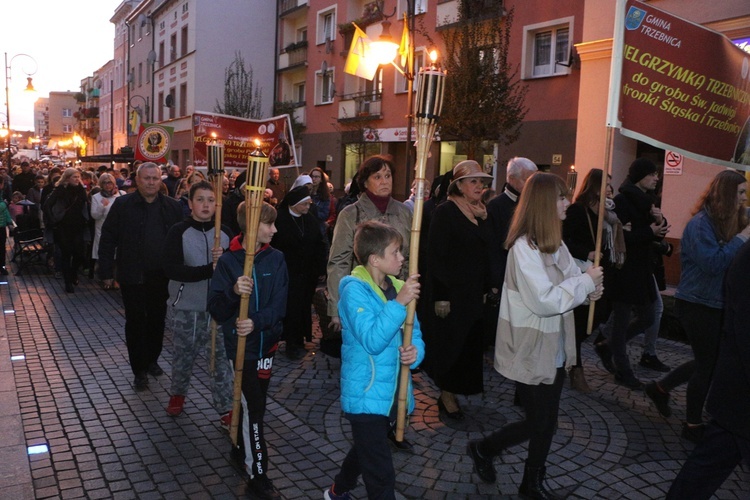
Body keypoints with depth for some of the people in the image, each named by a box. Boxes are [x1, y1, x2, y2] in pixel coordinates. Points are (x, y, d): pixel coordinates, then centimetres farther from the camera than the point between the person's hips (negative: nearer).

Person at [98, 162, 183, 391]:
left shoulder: (172, 206, 2)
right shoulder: (123, 205, -4)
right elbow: (107, 240, -3)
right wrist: (106, 272, -5)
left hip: (162, 276, 3)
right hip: (133, 276, -2)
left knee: (157, 320, 15)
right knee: (135, 322, 5)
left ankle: (151, 360, 34)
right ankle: (139, 370, 17)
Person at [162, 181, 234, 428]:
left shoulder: (225, 232, 1)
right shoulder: (178, 232, -9)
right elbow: (171, 269, -20)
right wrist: (210, 269, -27)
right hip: (185, 308, -1)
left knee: (222, 357, 2)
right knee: (184, 355, 16)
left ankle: (225, 409, 15)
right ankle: (177, 394, 43)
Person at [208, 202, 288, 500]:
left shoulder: (276, 259, -3)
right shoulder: (228, 261, -10)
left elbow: (279, 305, -8)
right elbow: (216, 310, -12)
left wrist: (257, 321, -25)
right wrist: (233, 291, -31)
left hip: (267, 340, 3)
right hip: (240, 343, -3)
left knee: (253, 401, 17)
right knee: (254, 406, -2)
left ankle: (241, 447, 41)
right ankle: (258, 475, 10)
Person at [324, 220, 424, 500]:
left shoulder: (399, 288, 2)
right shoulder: (355, 290, -17)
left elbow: (414, 335, 6)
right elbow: (372, 341, -27)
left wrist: (415, 351, -16)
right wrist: (398, 304, -31)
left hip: (393, 394, 7)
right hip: (366, 395, -7)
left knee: (366, 451, 27)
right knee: (381, 476, -2)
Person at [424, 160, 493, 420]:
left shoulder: (481, 213, 10)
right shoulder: (445, 212, -11)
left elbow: (485, 252, 13)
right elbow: (435, 256, -14)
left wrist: (488, 287, 6)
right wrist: (440, 296, -18)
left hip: (474, 291, 7)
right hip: (451, 291, -6)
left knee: (469, 342, 8)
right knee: (450, 342, 2)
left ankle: (451, 391, 22)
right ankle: (447, 395, 17)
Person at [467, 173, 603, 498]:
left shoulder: (554, 242, 7)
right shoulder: (524, 246, -21)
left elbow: (568, 282, 12)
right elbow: (544, 300, -25)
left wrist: (589, 288, -9)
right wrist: (585, 282, -16)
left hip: (555, 347, 8)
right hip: (532, 350, -8)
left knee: (548, 420, 16)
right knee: (536, 422, 4)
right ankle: (483, 449, 28)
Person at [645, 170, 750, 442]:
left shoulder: (726, 223, 9)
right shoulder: (701, 223, -17)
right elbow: (712, 263, -27)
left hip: (715, 304, 9)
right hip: (698, 304, -9)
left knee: (709, 360, 16)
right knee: (708, 363, 1)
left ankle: (660, 388, 33)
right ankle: (693, 425, 18)